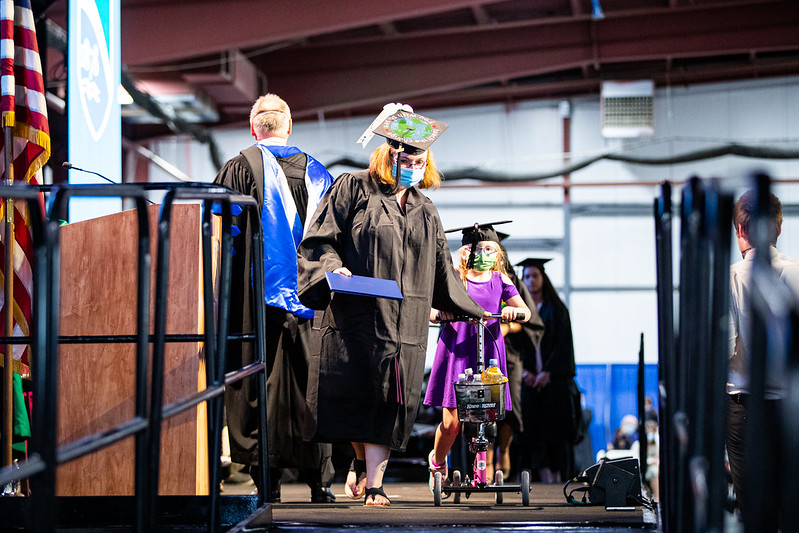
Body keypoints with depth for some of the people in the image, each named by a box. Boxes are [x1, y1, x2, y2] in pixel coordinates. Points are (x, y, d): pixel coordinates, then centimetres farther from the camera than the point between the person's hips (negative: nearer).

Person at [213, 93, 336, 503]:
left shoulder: (242, 168, -3)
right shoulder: (317, 173, 11)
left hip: (260, 298, -4)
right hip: (311, 298, 4)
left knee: (261, 389, -1)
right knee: (311, 388, 9)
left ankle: (268, 481, -4)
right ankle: (320, 481, 9)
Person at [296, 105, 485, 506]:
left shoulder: (424, 210, 19)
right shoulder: (353, 189, 3)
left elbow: (441, 270, 27)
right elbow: (318, 240, -1)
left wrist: (474, 311, 30)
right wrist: (333, 268, -20)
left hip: (404, 322, 4)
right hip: (356, 317, -3)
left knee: (390, 400, -4)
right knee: (354, 395, -3)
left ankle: (374, 483, -3)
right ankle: (363, 460, 20)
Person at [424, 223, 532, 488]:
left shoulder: (500, 280, 11)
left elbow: (525, 312, 5)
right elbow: (430, 306, -2)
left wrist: (514, 310, -18)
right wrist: (435, 313, -25)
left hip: (488, 356, 2)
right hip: (455, 354, -2)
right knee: (451, 421, -4)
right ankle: (437, 462, 24)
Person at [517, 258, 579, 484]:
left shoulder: (556, 309, 4)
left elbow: (562, 344, -3)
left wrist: (547, 372, -13)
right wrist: (523, 372, -9)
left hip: (553, 378, -2)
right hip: (529, 380, 2)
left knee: (555, 429, -5)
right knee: (534, 429, -3)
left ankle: (558, 476, -1)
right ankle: (546, 481, -1)